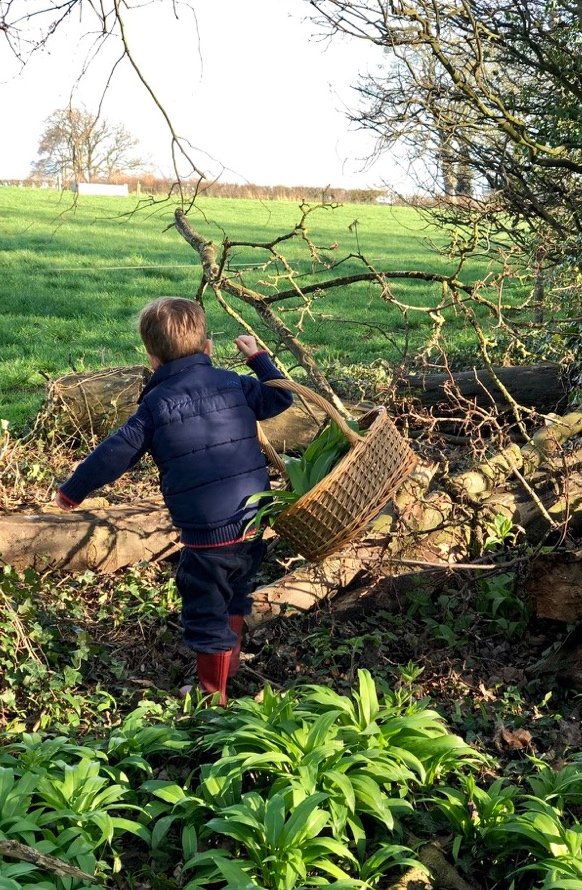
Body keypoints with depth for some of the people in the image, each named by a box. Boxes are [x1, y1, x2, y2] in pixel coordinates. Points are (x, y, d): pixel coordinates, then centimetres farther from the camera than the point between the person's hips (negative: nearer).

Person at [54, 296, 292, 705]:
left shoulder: (156, 403, -5)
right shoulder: (235, 384, 5)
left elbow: (115, 454, -3)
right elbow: (282, 397, 18)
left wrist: (72, 492, 10)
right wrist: (258, 357, 33)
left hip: (206, 531, -5)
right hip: (255, 519, 5)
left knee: (207, 611, 10)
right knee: (235, 598, 26)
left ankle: (213, 695, 19)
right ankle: (229, 665, 43)